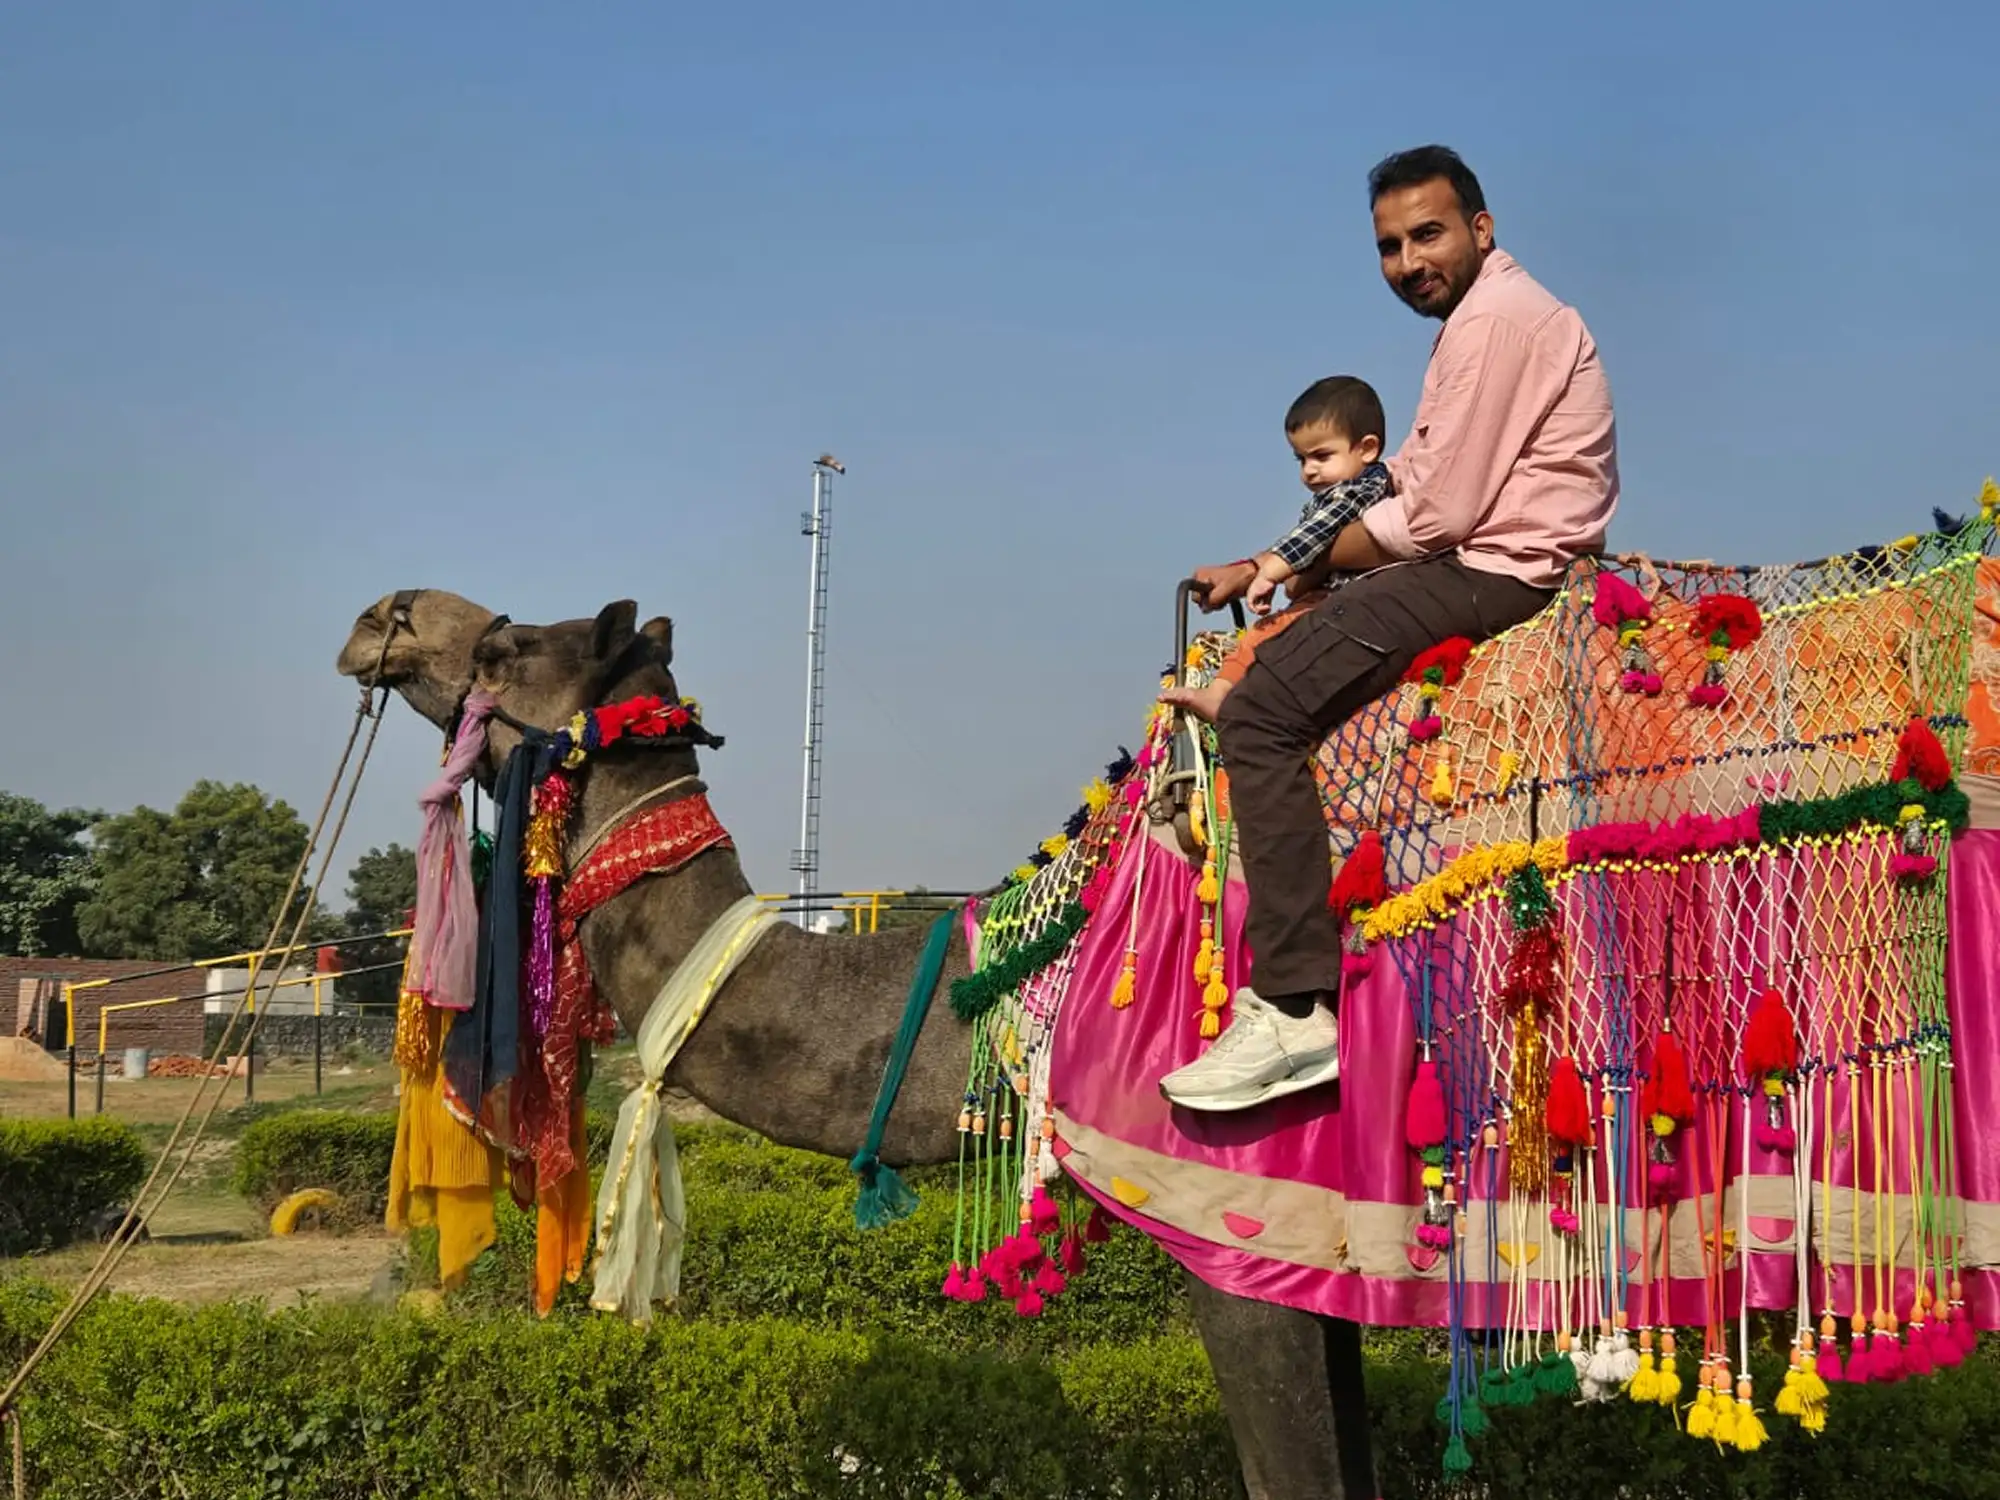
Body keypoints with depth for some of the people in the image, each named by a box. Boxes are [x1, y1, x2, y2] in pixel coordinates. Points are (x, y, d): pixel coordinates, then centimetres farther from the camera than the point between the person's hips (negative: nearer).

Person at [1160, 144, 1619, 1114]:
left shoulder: (1496, 318, -13)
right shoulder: (1480, 316, 22)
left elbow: (1437, 514, -18)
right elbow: (1412, 484, 17)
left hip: (1497, 576, -11)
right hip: (1483, 561, 11)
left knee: (1261, 713, -19)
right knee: (1269, 656, 23)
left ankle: (1296, 1014, -24)